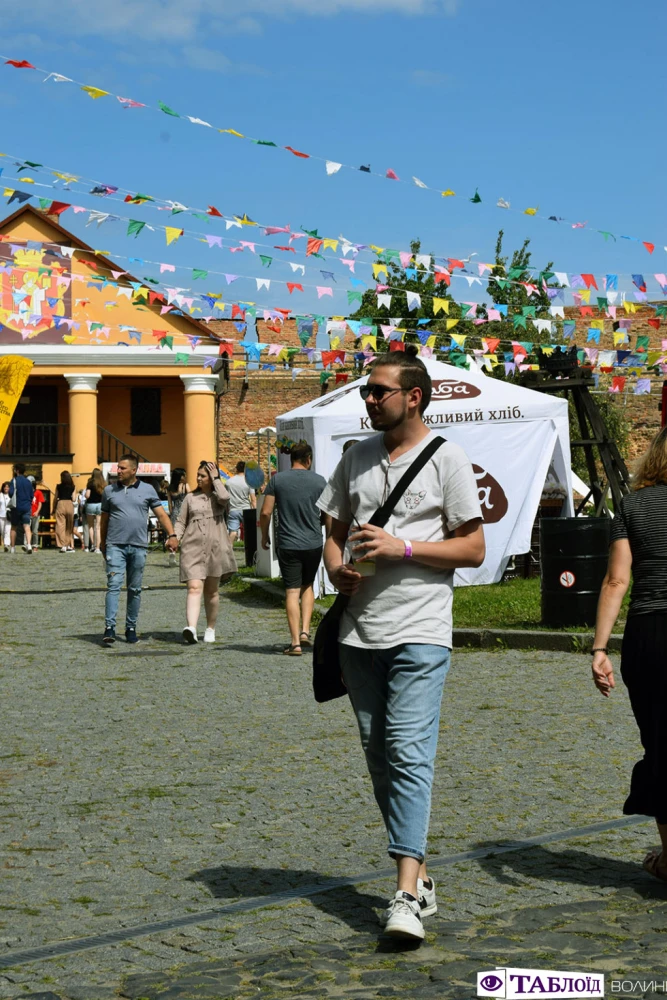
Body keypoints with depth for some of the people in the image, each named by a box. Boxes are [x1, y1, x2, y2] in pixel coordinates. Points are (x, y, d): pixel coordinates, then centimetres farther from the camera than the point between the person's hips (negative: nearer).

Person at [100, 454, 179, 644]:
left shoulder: (147, 490, 6)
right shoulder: (109, 490, 8)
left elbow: (161, 514, 4)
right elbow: (104, 519, 14)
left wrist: (171, 535, -8)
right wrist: (102, 543, 15)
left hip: (139, 547, 1)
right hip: (115, 545, -1)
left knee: (135, 589, 7)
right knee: (113, 586, -12)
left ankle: (131, 627, 15)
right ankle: (109, 627, -16)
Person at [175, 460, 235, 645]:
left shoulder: (217, 496, 8)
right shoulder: (190, 498, 14)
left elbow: (225, 498, -18)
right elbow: (181, 521, 14)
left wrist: (216, 479, -5)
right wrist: (175, 537, -4)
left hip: (215, 548, 0)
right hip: (193, 548, 0)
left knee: (211, 591, 10)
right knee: (194, 588, -16)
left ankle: (210, 629, 23)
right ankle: (191, 628, -30)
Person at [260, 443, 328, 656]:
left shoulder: (277, 479, -3)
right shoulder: (319, 481, -1)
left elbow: (265, 513, -5)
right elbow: (327, 516, 4)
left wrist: (264, 536, 10)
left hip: (288, 544, -1)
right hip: (313, 543, 1)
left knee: (292, 592, 1)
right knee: (307, 586, 20)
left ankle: (295, 642, -2)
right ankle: (305, 630, 6)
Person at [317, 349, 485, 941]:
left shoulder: (447, 460, -3)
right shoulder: (357, 458, 14)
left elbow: (474, 548, -5)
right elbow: (336, 530, 21)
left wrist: (402, 547, -15)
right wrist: (336, 568, -1)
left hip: (420, 632, -6)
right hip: (360, 631, 6)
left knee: (409, 753, -15)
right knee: (379, 755, 10)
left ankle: (407, 894, -19)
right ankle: (419, 874, 22)